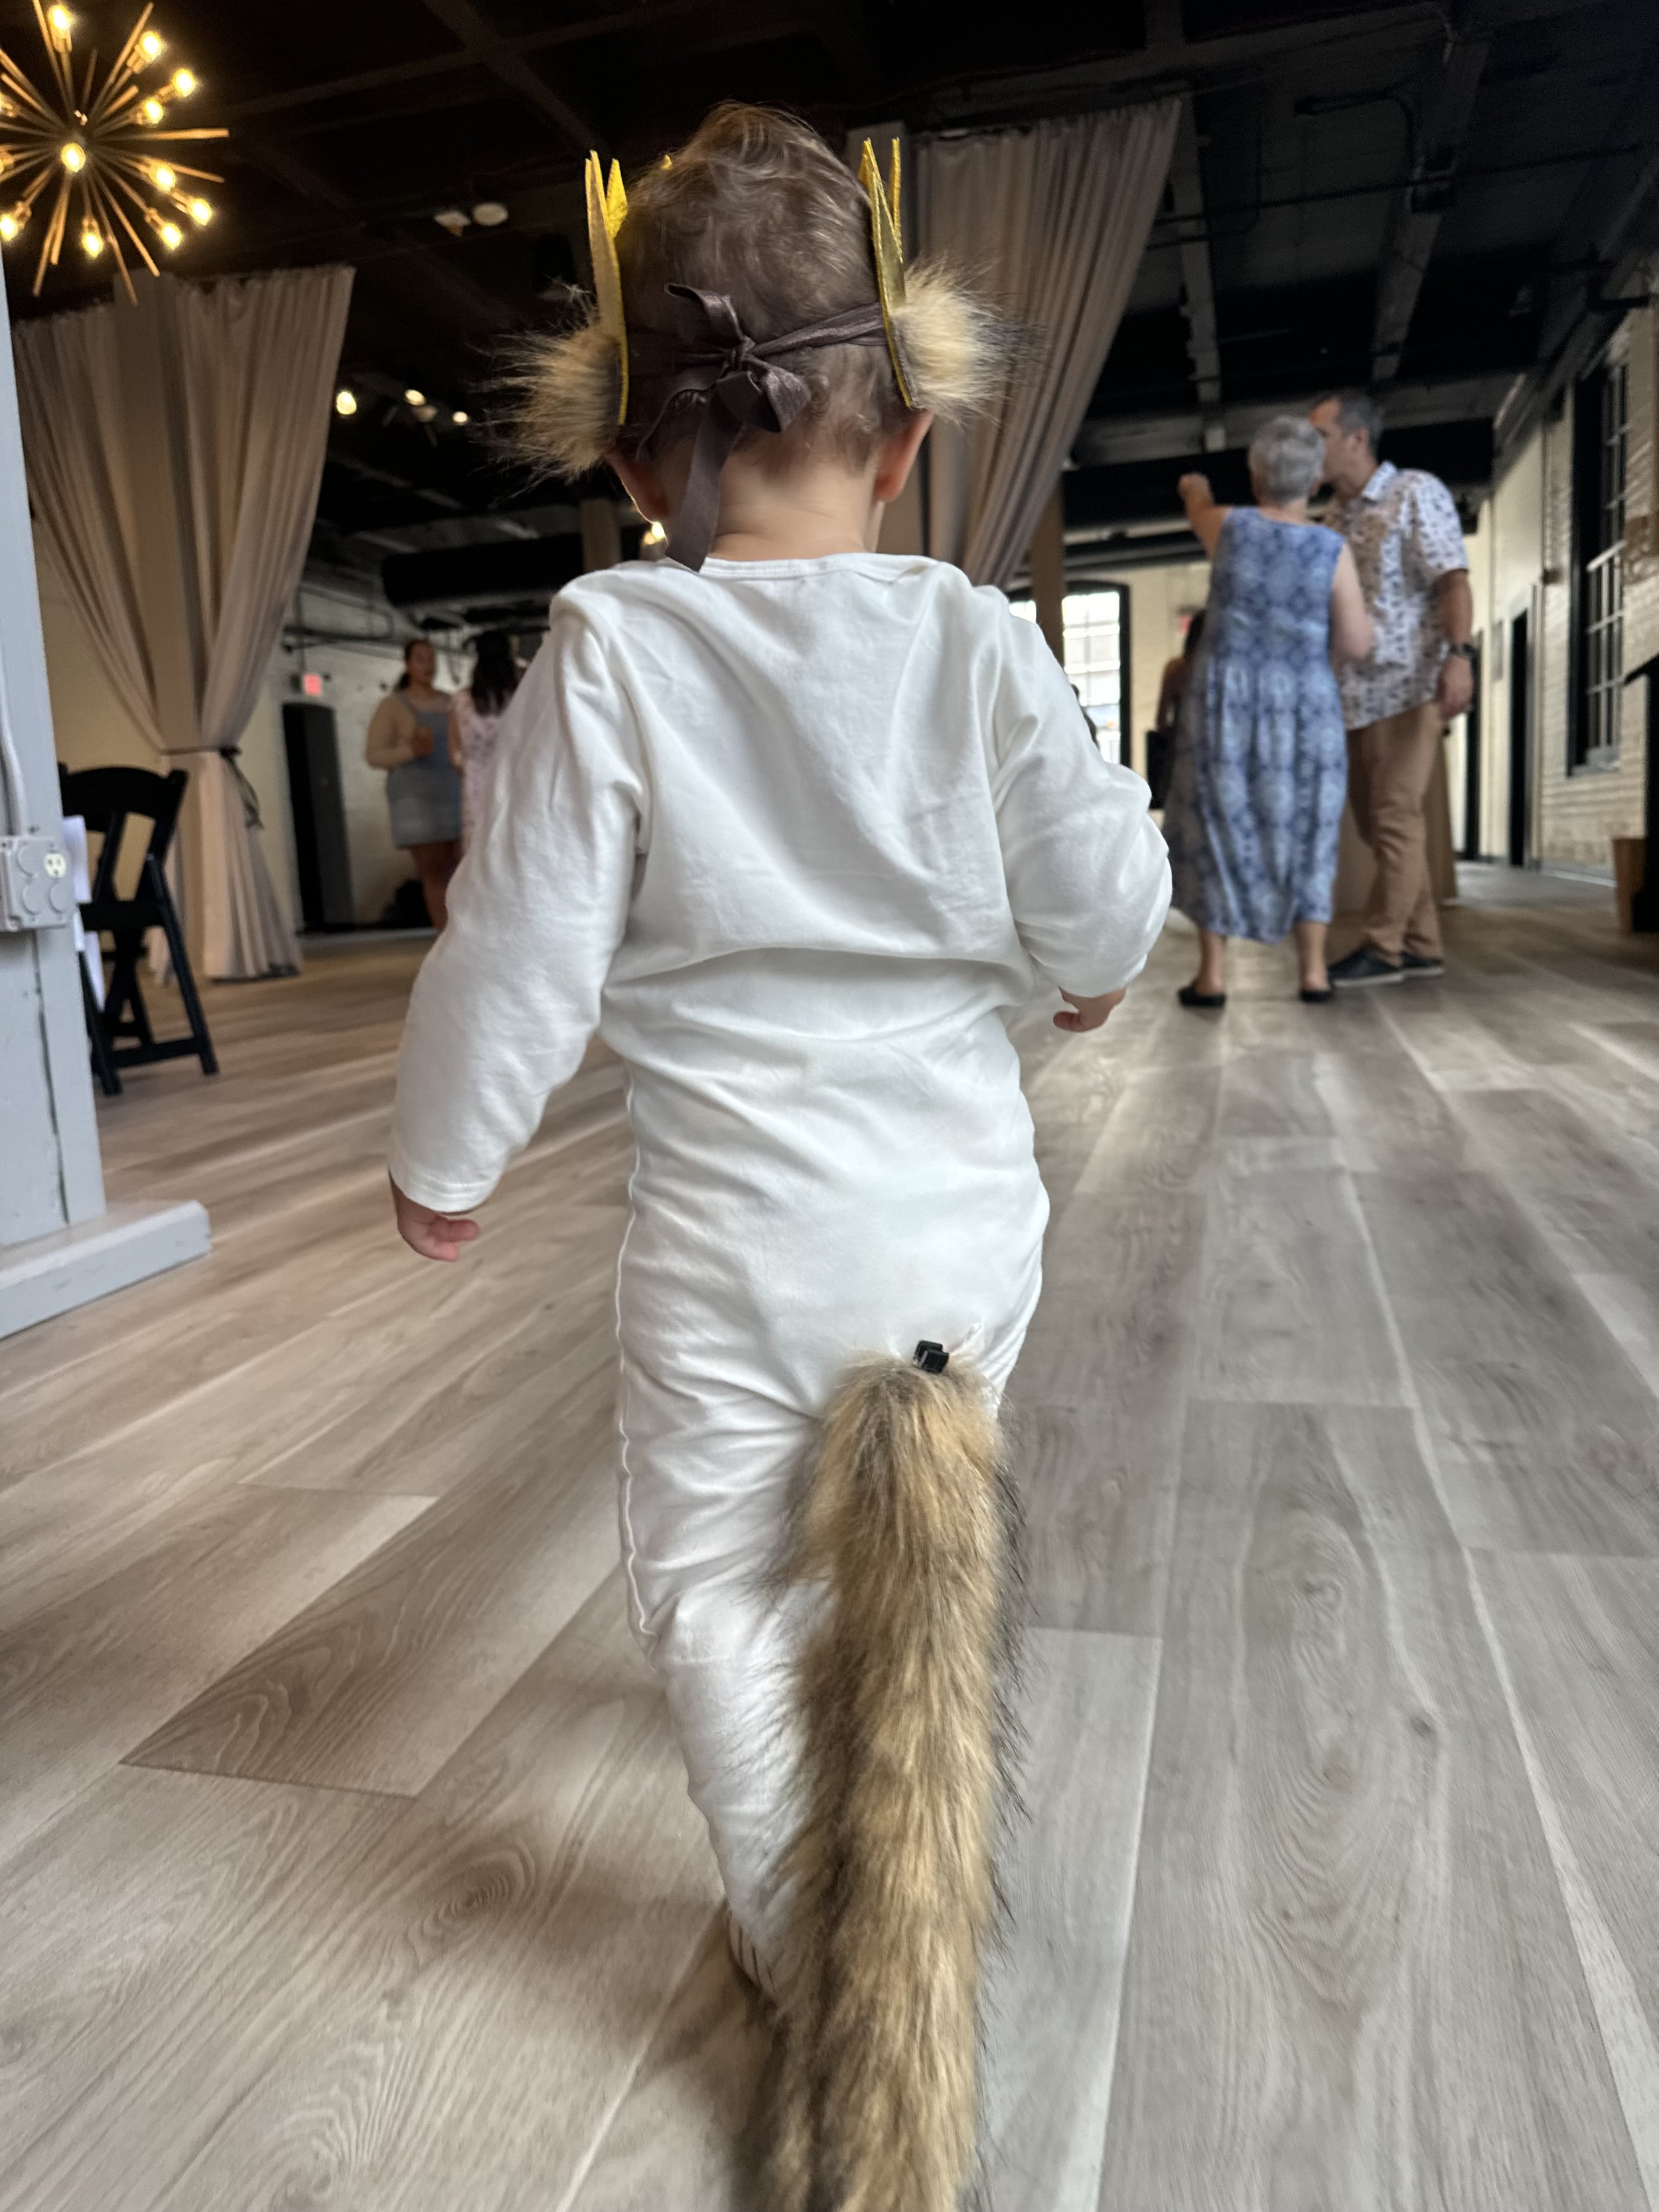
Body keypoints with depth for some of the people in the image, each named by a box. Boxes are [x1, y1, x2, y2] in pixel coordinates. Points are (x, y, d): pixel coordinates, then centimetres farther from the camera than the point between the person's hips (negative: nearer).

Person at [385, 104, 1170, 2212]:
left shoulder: (610, 646, -10)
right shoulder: (972, 638, -6)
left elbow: (522, 949, -9)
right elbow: (1107, 907, -1)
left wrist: (441, 1158, 7)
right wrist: (1088, 971, 23)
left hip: (739, 1244, -4)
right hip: (965, 1219, 4)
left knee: (718, 1587, 15)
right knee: (897, 1542, 28)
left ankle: (811, 1952, 23)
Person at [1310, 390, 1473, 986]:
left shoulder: (1416, 493, -2)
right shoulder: (1332, 519, 17)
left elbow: (1452, 580, -11)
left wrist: (1459, 656, -24)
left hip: (1408, 682, -7)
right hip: (1355, 690, 8)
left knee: (1394, 815, -8)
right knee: (1373, 819, 8)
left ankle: (1383, 948, -3)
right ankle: (1422, 947, 16)